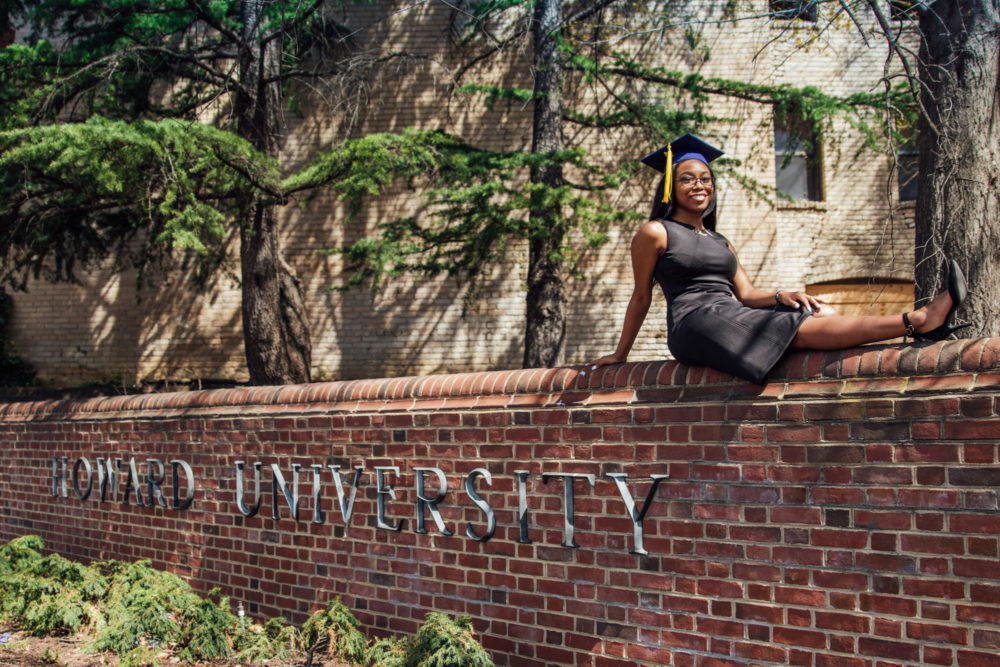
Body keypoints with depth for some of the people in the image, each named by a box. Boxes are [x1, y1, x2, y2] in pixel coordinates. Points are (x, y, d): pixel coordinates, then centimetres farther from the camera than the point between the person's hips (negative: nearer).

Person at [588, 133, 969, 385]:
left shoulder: (720, 242, 26)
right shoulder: (655, 233, 6)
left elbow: (746, 294, 15)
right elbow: (641, 297, 8)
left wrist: (781, 296, -6)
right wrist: (620, 355, 8)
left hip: (734, 318, 7)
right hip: (695, 325, -7)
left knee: (822, 311, -16)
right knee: (805, 328, -24)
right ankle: (918, 322, -34)